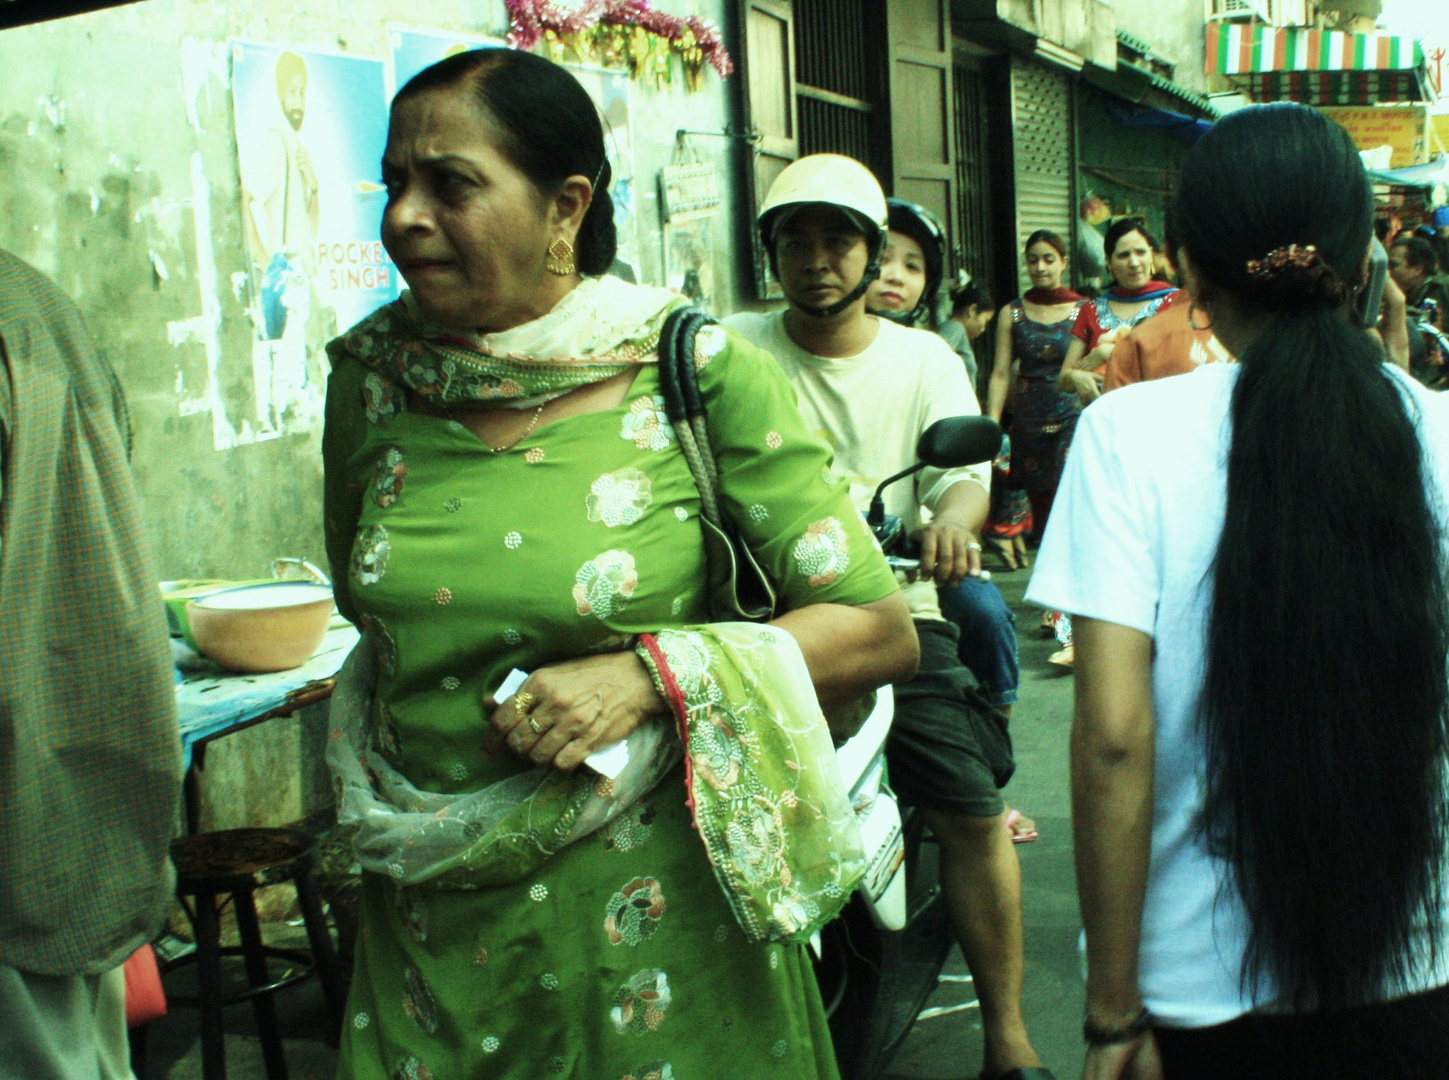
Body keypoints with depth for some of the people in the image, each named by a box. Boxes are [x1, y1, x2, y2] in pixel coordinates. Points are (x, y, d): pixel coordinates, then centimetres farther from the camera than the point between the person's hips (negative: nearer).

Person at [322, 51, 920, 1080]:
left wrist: (652, 674, -21)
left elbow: (881, 631, -11)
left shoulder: (701, 374, -12)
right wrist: (382, 813, 8)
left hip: (655, 928, -3)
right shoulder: (373, 374, -1)